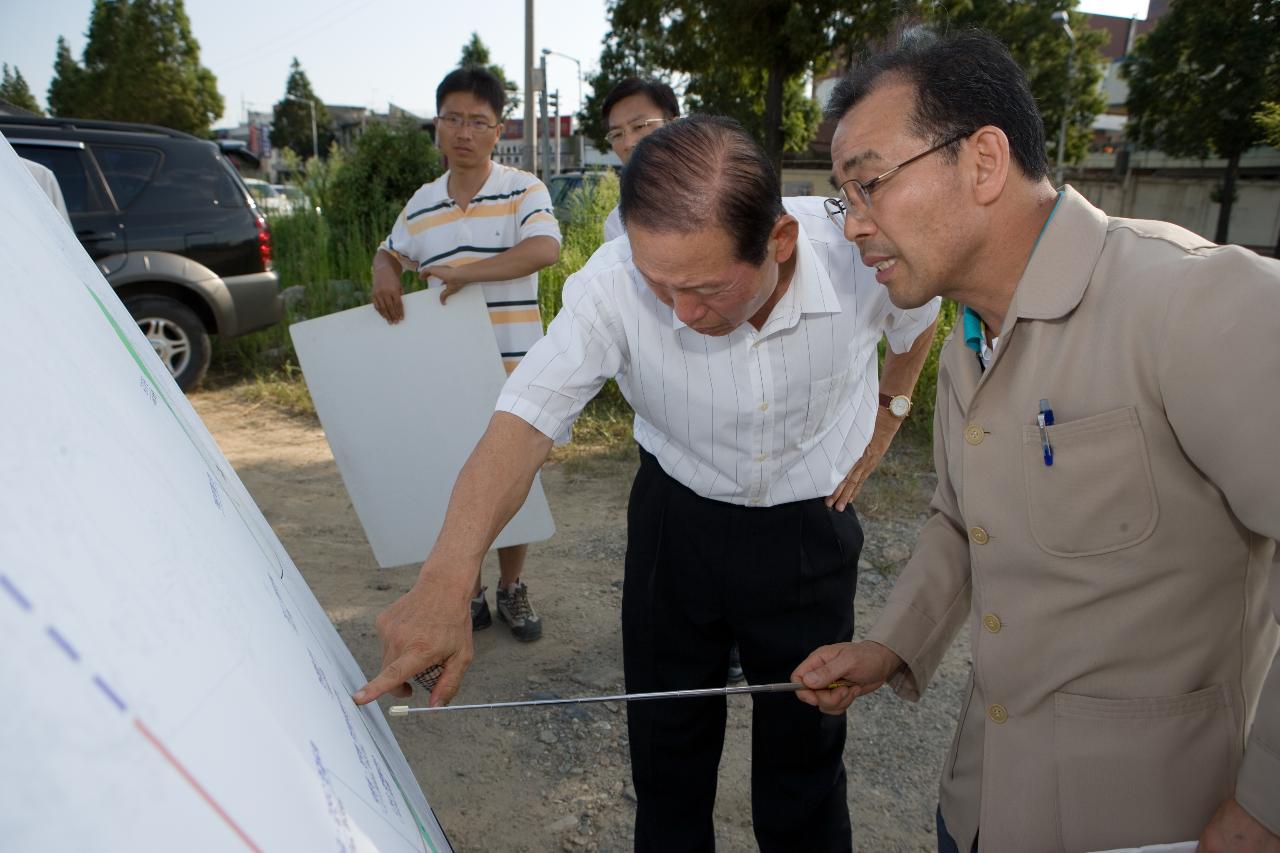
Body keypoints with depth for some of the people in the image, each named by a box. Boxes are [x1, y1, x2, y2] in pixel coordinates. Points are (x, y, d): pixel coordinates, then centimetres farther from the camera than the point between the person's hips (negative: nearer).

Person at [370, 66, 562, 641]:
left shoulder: (523, 190, -3)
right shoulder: (421, 205, 10)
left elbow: (544, 249, -21)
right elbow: (389, 252, 25)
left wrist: (467, 273, -23)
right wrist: (384, 276, 1)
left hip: (512, 370, -3)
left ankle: (511, 589, 28)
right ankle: (468, 594, 26)